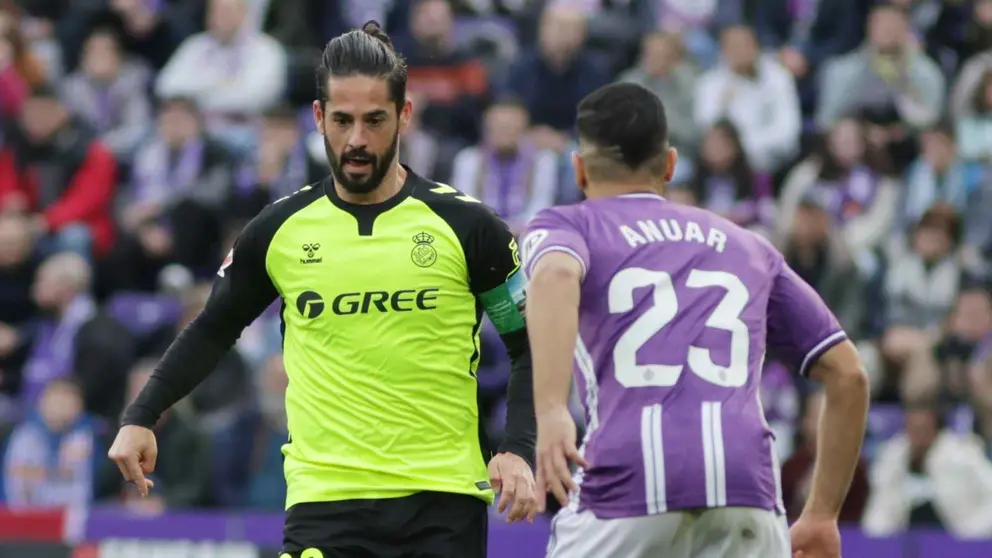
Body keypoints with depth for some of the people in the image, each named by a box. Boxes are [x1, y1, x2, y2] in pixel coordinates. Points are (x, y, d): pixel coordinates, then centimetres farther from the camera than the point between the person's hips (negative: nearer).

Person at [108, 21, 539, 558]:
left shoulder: (466, 226, -1)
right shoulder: (280, 230, 3)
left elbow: (531, 347, 6)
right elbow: (214, 330, 19)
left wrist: (518, 451, -8)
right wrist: (141, 417, 10)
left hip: (444, 501, 0)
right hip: (324, 504, 0)